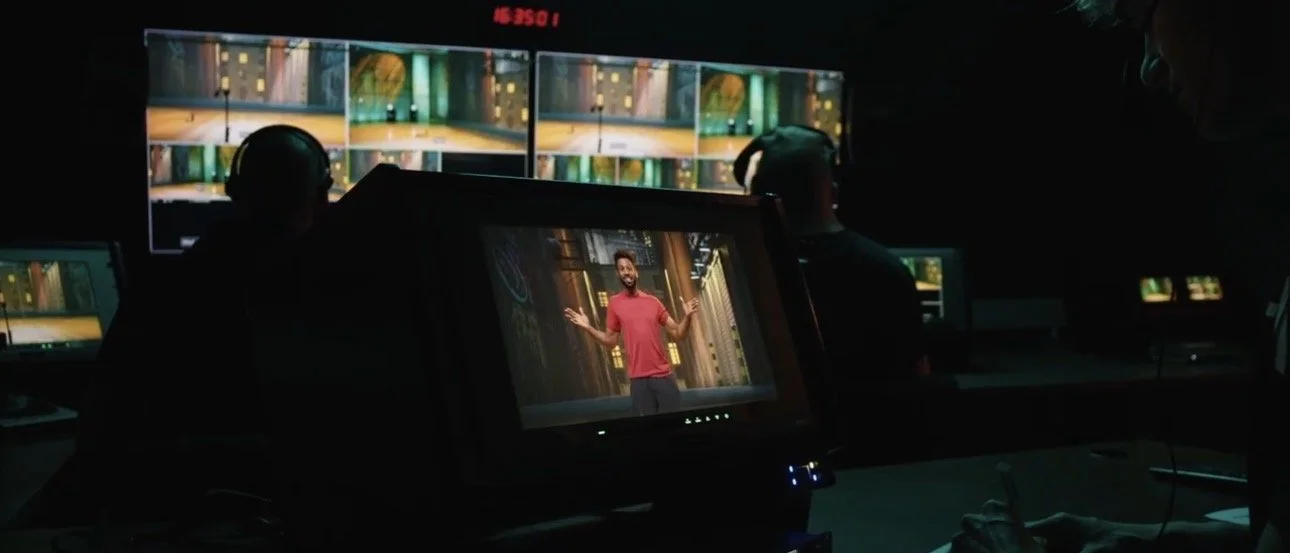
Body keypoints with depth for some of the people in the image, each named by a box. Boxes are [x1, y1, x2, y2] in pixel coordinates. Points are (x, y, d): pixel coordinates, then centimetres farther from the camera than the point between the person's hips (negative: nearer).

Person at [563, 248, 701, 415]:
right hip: (639, 377, -1)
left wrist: (687, 316, -9)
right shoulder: (614, 303, 4)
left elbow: (678, 334, 9)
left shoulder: (653, 302, 7)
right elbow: (610, 340, 9)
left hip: (663, 374, 2)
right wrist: (588, 328, -3)